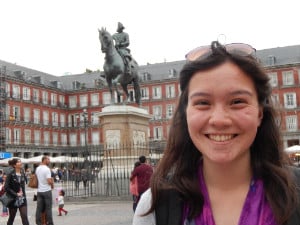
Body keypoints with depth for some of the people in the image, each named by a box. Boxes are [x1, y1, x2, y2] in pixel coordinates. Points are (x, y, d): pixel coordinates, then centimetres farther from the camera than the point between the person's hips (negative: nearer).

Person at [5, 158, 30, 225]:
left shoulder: (22, 173, 2)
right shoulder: (11, 174, -13)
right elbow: (6, 187, -16)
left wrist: (22, 192, 3)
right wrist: (15, 194, -17)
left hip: (22, 199, 3)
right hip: (13, 199, -3)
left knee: (24, 217, -5)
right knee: (11, 218, 11)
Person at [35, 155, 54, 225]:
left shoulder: (37, 169, 9)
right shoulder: (47, 169, -14)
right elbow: (49, 181, -20)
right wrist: (52, 184, 1)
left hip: (39, 191, 6)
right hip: (47, 190, -6)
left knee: (39, 208, 6)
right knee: (48, 208, 1)